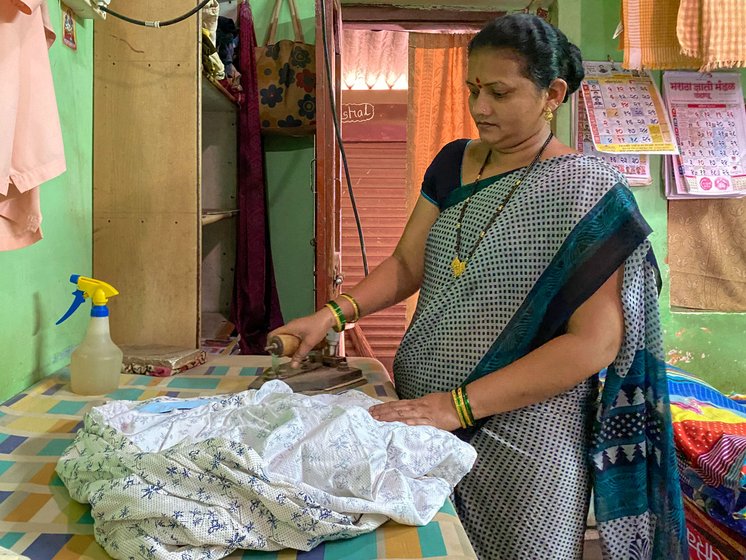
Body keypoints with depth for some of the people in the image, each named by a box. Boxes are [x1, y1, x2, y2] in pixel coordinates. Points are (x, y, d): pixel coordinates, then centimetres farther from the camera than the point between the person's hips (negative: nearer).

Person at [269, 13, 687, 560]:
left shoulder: (590, 192, -12)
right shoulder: (453, 163, 6)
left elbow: (595, 342, -18)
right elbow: (407, 263, 7)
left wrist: (459, 404, -22)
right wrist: (333, 313, -10)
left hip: (522, 437, -5)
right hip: (422, 412, 5)